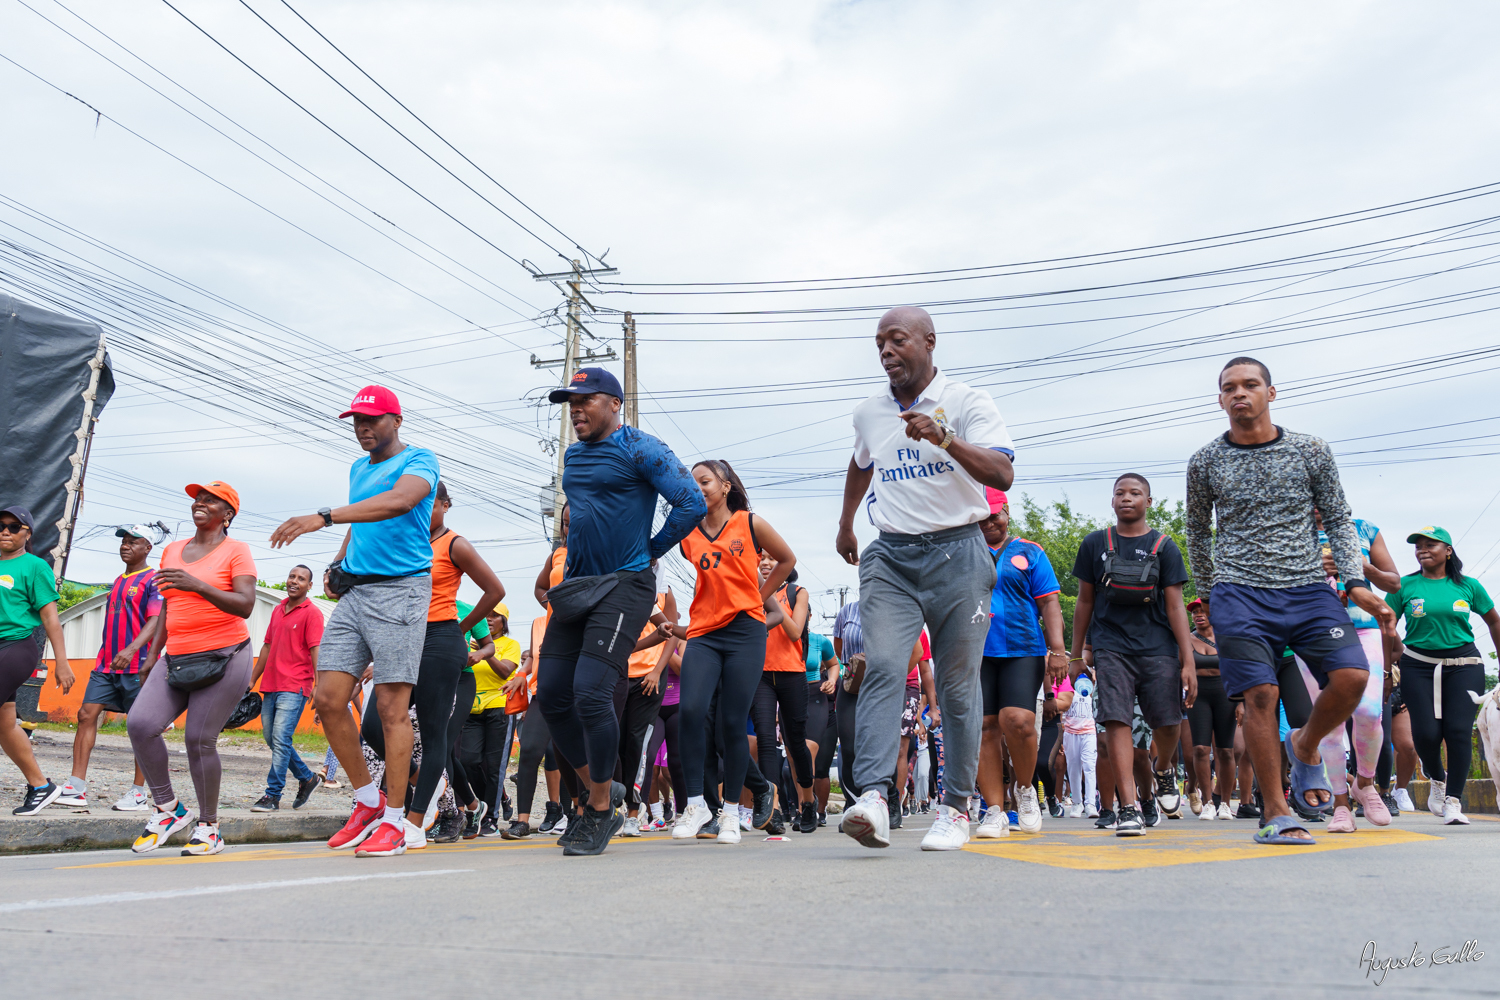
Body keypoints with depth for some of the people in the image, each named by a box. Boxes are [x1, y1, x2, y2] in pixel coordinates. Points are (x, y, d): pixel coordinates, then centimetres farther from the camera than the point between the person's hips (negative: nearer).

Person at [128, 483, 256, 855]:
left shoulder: (236, 551, -1)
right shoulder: (172, 551, 18)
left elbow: (245, 606, -13)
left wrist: (197, 585, -25)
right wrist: (153, 654, 21)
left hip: (224, 657, -6)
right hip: (176, 658, 6)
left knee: (199, 739, -9)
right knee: (140, 724, -13)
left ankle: (209, 828, 7)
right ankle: (168, 809, 4)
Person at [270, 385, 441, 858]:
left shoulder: (419, 460, -3)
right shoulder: (357, 469, 22)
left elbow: (398, 502, -24)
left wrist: (323, 517, -32)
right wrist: (339, 561, 13)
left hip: (400, 589, -7)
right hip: (353, 592, 8)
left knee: (391, 707, -8)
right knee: (328, 699, 0)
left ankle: (394, 821, 1)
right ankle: (368, 801, 15)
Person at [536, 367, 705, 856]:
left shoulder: (640, 449, -7)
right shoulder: (572, 456, 17)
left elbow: (691, 503, -14)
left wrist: (650, 551, -5)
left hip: (624, 587, -8)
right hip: (577, 586, 8)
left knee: (591, 694, -15)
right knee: (551, 695, 4)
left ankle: (602, 812, 3)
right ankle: (601, 787, 22)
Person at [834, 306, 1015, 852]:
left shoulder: (967, 402, -3)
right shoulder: (868, 413, 12)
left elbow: (1003, 474, -15)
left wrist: (944, 438, -28)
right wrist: (845, 525, 40)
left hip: (957, 552, -3)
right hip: (889, 557, 3)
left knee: (958, 684, 2)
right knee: (881, 667, -16)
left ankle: (956, 807, 12)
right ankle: (872, 797, -24)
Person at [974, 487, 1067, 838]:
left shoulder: (1030, 553, 11)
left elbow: (1049, 603, 7)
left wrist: (1057, 649, -2)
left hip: (1023, 651, -2)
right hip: (977, 653, 2)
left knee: (1017, 720, -18)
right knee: (984, 729, -3)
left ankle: (1025, 789, 10)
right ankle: (995, 811, 4)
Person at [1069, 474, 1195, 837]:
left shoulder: (1164, 547, 7)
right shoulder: (1095, 544, 10)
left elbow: (1175, 606, 3)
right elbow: (1085, 601, 14)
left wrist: (1188, 661, -3)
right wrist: (1076, 653, 13)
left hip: (1158, 647, 0)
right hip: (1111, 646, 0)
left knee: (1166, 723, -1)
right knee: (1116, 720, -12)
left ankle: (1165, 770, 34)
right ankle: (1129, 807, -11)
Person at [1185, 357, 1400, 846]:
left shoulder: (1312, 451, 7)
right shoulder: (1205, 462, 6)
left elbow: (1338, 520, 10)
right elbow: (1198, 532, 18)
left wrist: (1355, 582, -1)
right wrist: (1209, 593, 22)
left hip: (1308, 589, 1)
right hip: (1240, 593, -1)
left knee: (1351, 675, -17)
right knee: (1261, 695, -10)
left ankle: (1304, 746, 14)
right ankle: (1275, 813, 1)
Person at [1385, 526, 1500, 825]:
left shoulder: (1468, 586, 5)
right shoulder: (1405, 586, 1)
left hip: (1463, 664, 1)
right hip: (1419, 666, 0)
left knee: (1458, 730, -11)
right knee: (1426, 732, -10)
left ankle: (1454, 800, 1)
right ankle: (1437, 779, 22)